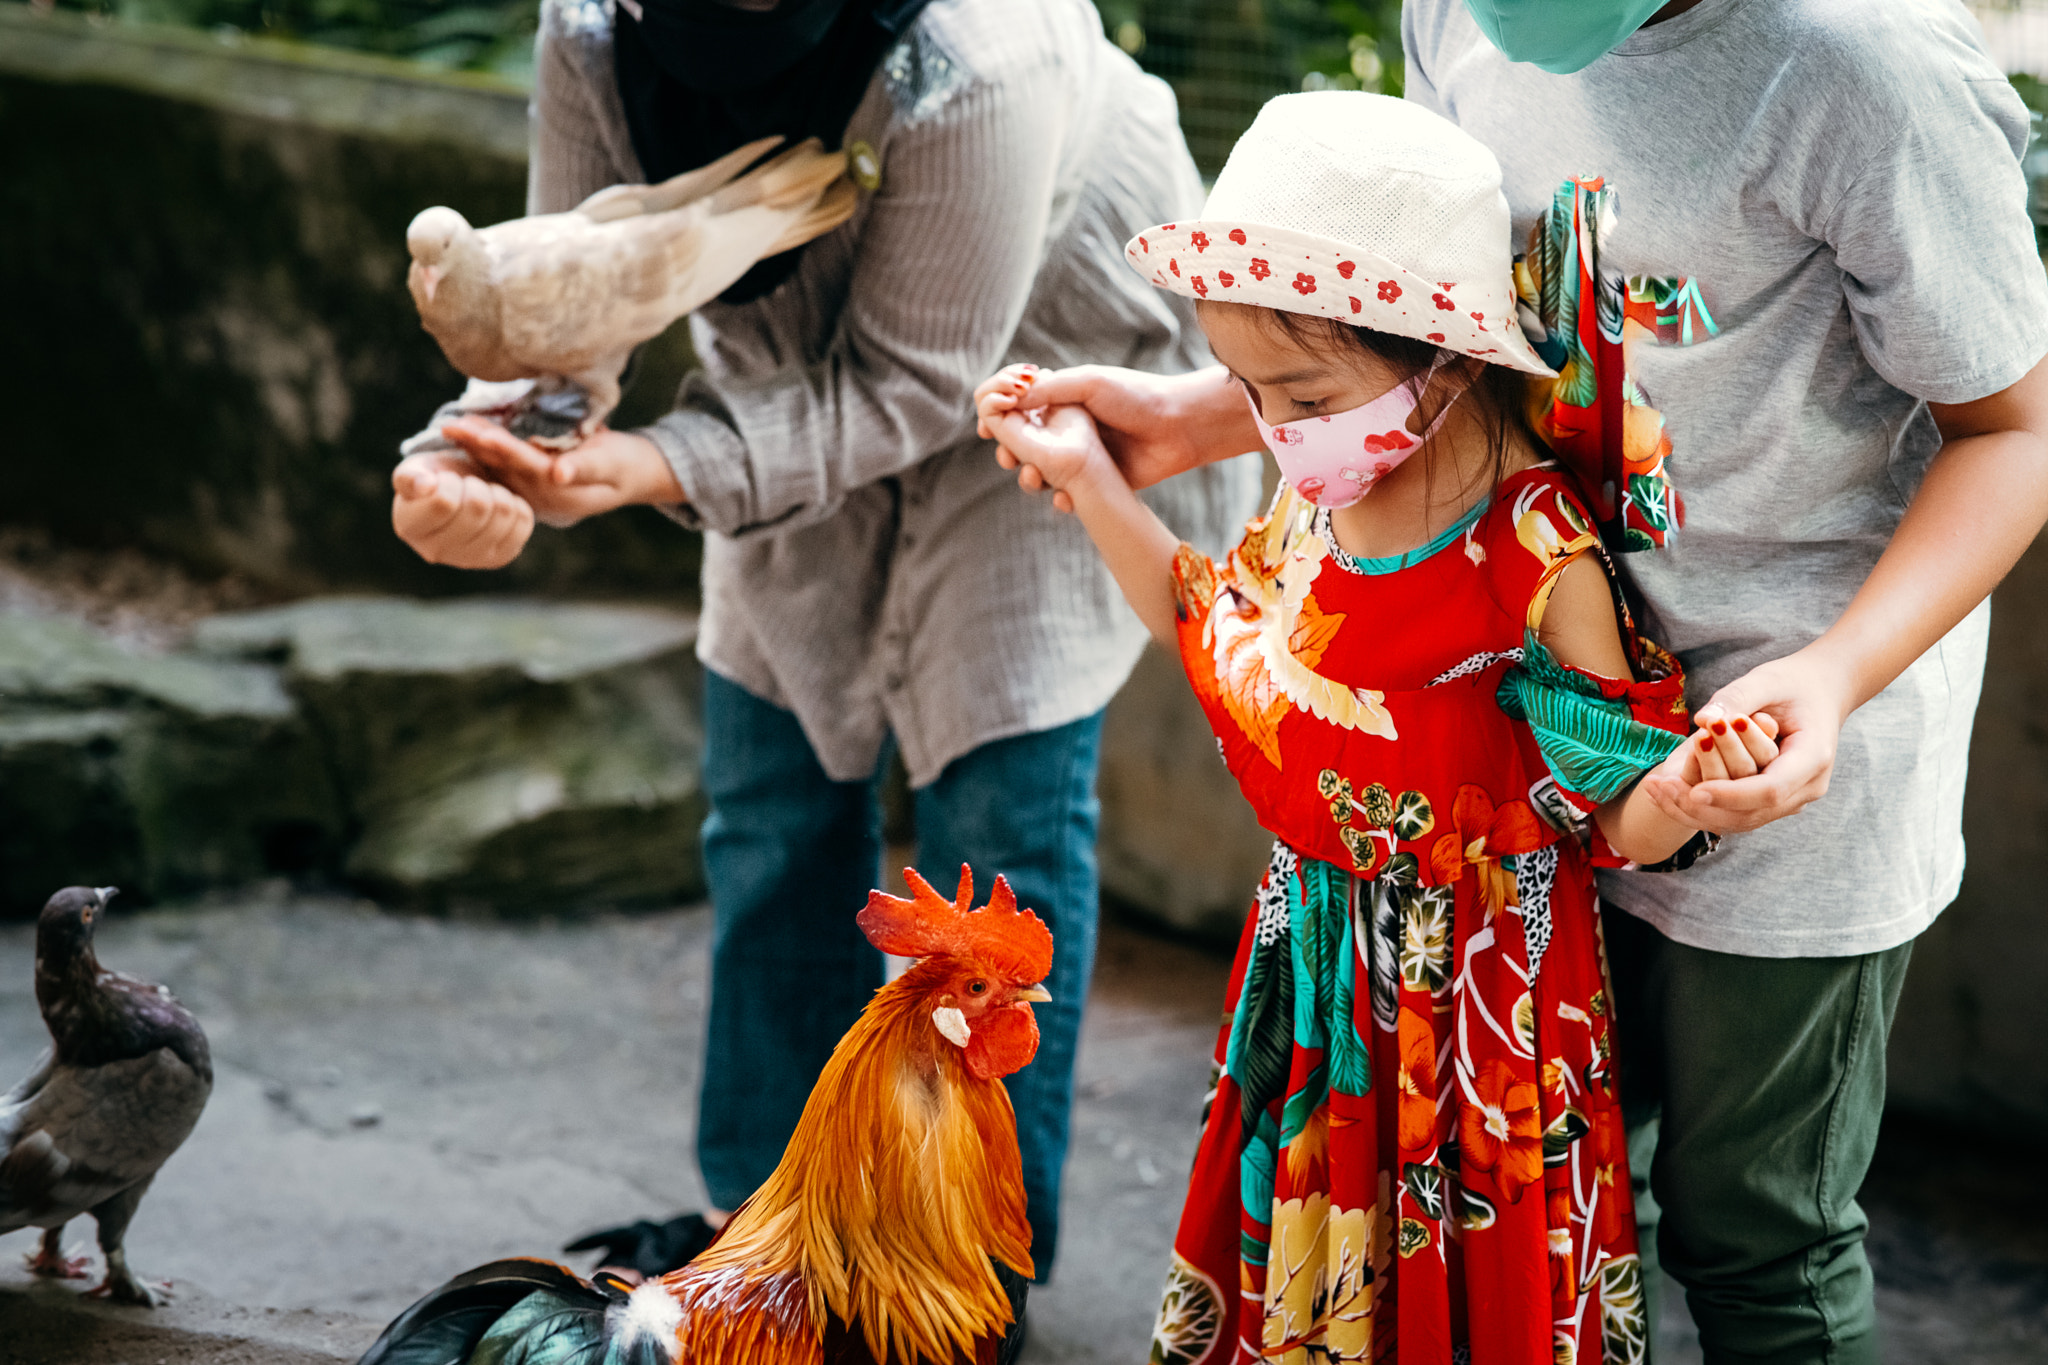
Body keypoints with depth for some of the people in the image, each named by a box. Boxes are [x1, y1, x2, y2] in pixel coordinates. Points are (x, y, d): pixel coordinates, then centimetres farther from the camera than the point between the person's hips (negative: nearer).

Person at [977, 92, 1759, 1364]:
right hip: (1319, 969, 7)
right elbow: (1211, 626, 17)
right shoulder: (1318, 501, -4)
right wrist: (1089, 477, 14)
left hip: (1473, 996, -7)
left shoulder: (1535, 559, -25)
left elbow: (1611, 821, -20)